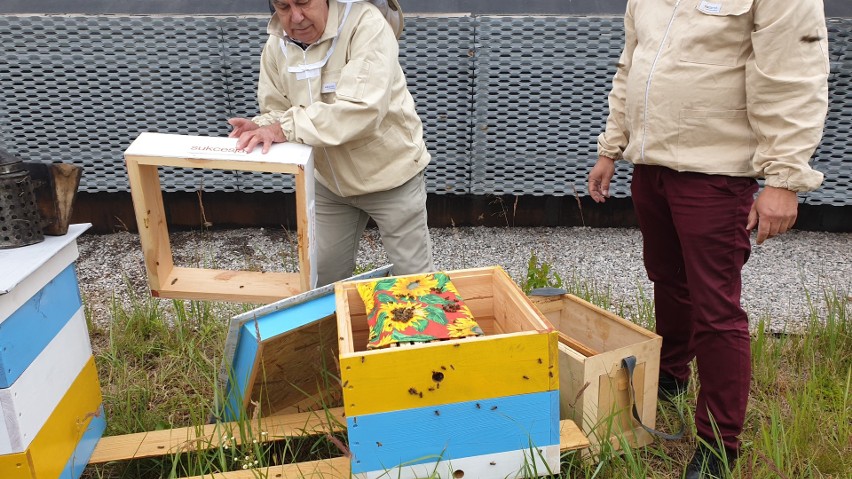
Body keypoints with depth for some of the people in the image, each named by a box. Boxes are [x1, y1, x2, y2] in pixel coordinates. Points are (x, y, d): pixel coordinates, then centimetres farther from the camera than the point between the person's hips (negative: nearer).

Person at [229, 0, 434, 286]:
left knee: (413, 277, 7)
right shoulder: (276, 46, -5)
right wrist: (261, 128, -22)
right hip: (329, 181, 6)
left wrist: (286, 128, -38)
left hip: (390, 174, -5)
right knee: (322, 277, 18)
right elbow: (277, 112, 1)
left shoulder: (365, 24, -24)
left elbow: (363, 109, -35)